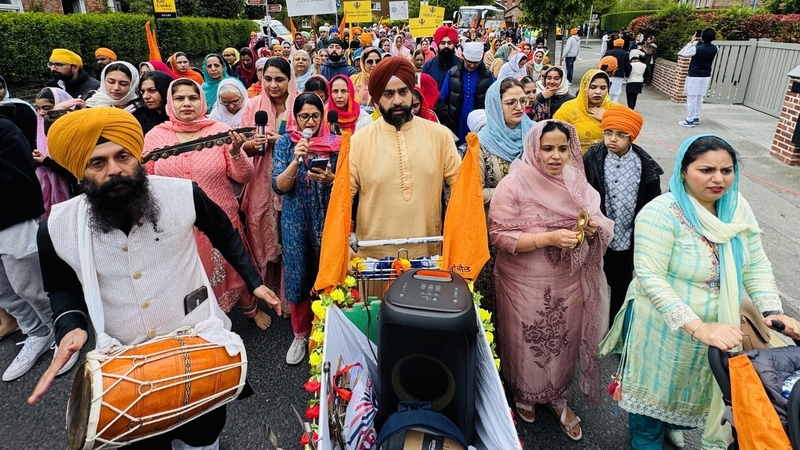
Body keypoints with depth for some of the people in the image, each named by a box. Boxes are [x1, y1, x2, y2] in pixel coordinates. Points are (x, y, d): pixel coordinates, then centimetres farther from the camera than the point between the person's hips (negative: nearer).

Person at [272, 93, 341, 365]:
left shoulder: (334, 143, -1)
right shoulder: (285, 143, 0)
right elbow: (279, 187, -8)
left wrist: (329, 179, -22)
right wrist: (296, 161, -23)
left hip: (328, 219, 0)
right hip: (296, 221, 1)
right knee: (299, 276, 6)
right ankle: (301, 334, 26)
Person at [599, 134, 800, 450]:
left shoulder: (738, 208, -5)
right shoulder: (661, 213, -25)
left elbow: (757, 265, 0)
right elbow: (650, 278, -29)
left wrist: (773, 312, -15)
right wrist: (698, 327, -34)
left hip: (720, 328, 6)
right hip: (663, 329, -6)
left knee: (695, 388, 27)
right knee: (655, 391, 16)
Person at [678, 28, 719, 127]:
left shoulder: (696, 48, -18)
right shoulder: (715, 49, -1)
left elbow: (681, 53, -5)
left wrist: (691, 42, 0)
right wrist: (699, 43, 13)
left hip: (694, 76, -6)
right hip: (706, 76, 6)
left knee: (691, 98, -2)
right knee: (699, 98, 14)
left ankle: (689, 120, -1)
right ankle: (696, 118, 20)